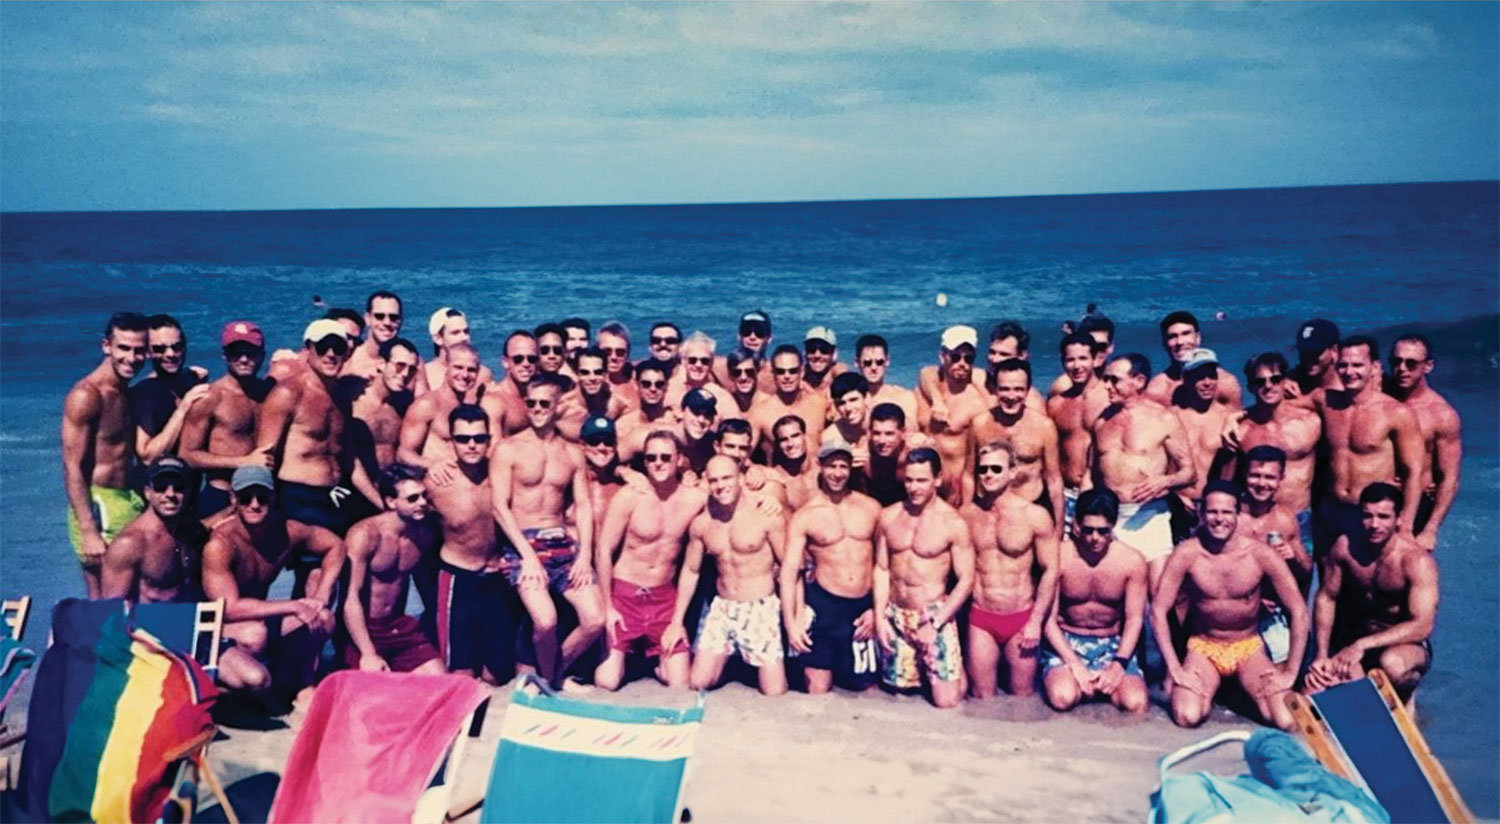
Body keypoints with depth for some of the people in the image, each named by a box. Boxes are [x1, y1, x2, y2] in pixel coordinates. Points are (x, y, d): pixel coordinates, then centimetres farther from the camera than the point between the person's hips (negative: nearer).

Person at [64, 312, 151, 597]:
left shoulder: (126, 394, 12)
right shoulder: (85, 396, -12)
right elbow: (72, 468, -16)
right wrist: (88, 532, -19)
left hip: (131, 503, 8)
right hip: (98, 506, -8)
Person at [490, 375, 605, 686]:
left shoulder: (573, 453, 12)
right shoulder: (509, 449, 0)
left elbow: (583, 505, 8)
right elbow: (500, 506, -7)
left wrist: (585, 554, -6)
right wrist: (528, 555, -16)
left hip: (564, 543, 4)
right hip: (523, 544, -4)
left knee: (596, 620, -11)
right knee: (546, 621, -25)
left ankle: (557, 672, 16)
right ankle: (547, 680, 6)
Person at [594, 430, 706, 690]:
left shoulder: (697, 499, -6)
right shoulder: (629, 496, -13)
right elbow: (603, 551, -10)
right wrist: (607, 607, -9)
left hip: (665, 597, 2)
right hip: (624, 593, -2)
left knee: (680, 684, -1)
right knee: (607, 683, -5)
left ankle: (658, 661, 31)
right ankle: (613, 658, 29)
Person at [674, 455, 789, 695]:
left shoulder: (766, 516, -11)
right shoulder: (701, 523, 2)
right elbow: (690, 571, 12)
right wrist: (677, 622, 12)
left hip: (761, 609, -3)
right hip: (721, 608, 4)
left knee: (774, 693, -6)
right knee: (698, 684, -2)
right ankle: (727, 658, 29)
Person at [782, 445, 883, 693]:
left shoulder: (871, 507, 4)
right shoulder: (804, 516, -3)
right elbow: (789, 570, -6)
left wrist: (877, 609, 3)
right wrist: (790, 623, -12)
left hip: (866, 607, 2)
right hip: (824, 605, -2)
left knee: (867, 687, 12)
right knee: (817, 690, -2)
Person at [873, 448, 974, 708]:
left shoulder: (953, 523, -11)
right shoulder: (889, 516, 1)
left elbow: (966, 580, -9)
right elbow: (881, 568, 7)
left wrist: (935, 625, -15)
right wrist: (880, 617, -2)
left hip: (935, 616, -4)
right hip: (896, 616, 4)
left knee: (947, 702, -7)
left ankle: (960, 671, 25)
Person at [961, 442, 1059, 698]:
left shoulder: (1035, 515, -9)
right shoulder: (967, 513, -1)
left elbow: (1050, 571, -6)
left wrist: (1036, 622, -9)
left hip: (1021, 617, -2)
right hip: (980, 618, 2)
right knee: (982, 699, 7)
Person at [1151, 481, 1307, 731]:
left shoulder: (1260, 554, -15)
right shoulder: (1187, 553, -16)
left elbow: (1299, 611, -11)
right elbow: (1158, 610, -14)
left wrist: (1290, 671, -13)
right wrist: (1175, 669, -18)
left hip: (1249, 647, 1)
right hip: (1204, 646, -1)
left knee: (1286, 721, -21)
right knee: (1187, 717, -27)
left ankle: (1244, 691, 14)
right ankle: (1207, 691, 11)